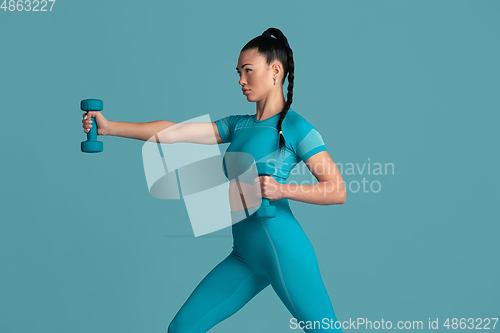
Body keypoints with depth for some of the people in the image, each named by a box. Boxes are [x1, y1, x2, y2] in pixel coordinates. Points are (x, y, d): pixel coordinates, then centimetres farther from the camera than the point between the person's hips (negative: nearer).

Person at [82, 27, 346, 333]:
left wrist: (282, 190, -21)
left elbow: (338, 191, -9)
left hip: (282, 248, -6)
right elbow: (175, 132, 9)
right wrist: (111, 127, 6)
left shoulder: (295, 127, -5)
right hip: (245, 255, 7)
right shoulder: (238, 125, 14)